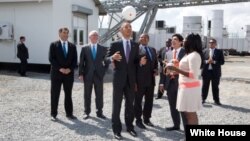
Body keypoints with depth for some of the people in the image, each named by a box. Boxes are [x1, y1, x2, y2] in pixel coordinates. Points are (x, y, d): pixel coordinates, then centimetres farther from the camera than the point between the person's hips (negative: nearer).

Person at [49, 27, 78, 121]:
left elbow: (75, 60, 5)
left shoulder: (72, 46, 9)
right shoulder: (53, 45, 1)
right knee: (55, 94, 3)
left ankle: (69, 113, 17)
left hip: (69, 73, 3)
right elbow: (51, 59, -7)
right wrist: (60, 68, -15)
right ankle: (53, 114, 13)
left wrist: (70, 69, -11)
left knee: (68, 94, 8)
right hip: (56, 73, -2)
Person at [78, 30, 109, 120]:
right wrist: (81, 74, -4)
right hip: (87, 75, 0)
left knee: (99, 95, 5)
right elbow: (81, 62, 2)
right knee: (87, 95, 7)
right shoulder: (84, 48, 4)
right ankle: (87, 112, 17)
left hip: (99, 75, 1)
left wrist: (103, 72, -1)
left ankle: (99, 112, 14)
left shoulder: (103, 48, 5)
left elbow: (107, 62, 8)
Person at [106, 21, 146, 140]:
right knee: (117, 104, 3)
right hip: (119, 78, -3)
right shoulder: (115, 44, -3)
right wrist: (113, 58, -26)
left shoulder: (135, 45, 7)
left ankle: (129, 126, 28)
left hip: (131, 79, 4)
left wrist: (141, 61, -12)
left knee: (130, 104, 13)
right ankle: (116, 129, 14)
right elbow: (107, 58, -4)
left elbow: (135, 61, 10)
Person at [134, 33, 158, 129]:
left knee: (149, 100, 13)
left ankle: (147, 118, 27)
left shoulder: (153, 50, 15)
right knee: (138, 100, 6)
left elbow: (155, 62, 22)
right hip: (140, 79, -6)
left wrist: (156, 70, 3)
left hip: (151, 79, 6)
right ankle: (138, 120, 18)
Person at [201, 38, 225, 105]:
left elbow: (222, 62, -4)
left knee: (215, 87, 6)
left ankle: (216, 100, 15)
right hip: (206, 71, 1)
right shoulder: (204, 51, 6)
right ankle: (203, 99, 20)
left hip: (215, 72, -1)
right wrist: (207, 61, -16)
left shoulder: (219, 52, 2)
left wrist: (214, 62, -17)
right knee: (205, 86, 9)